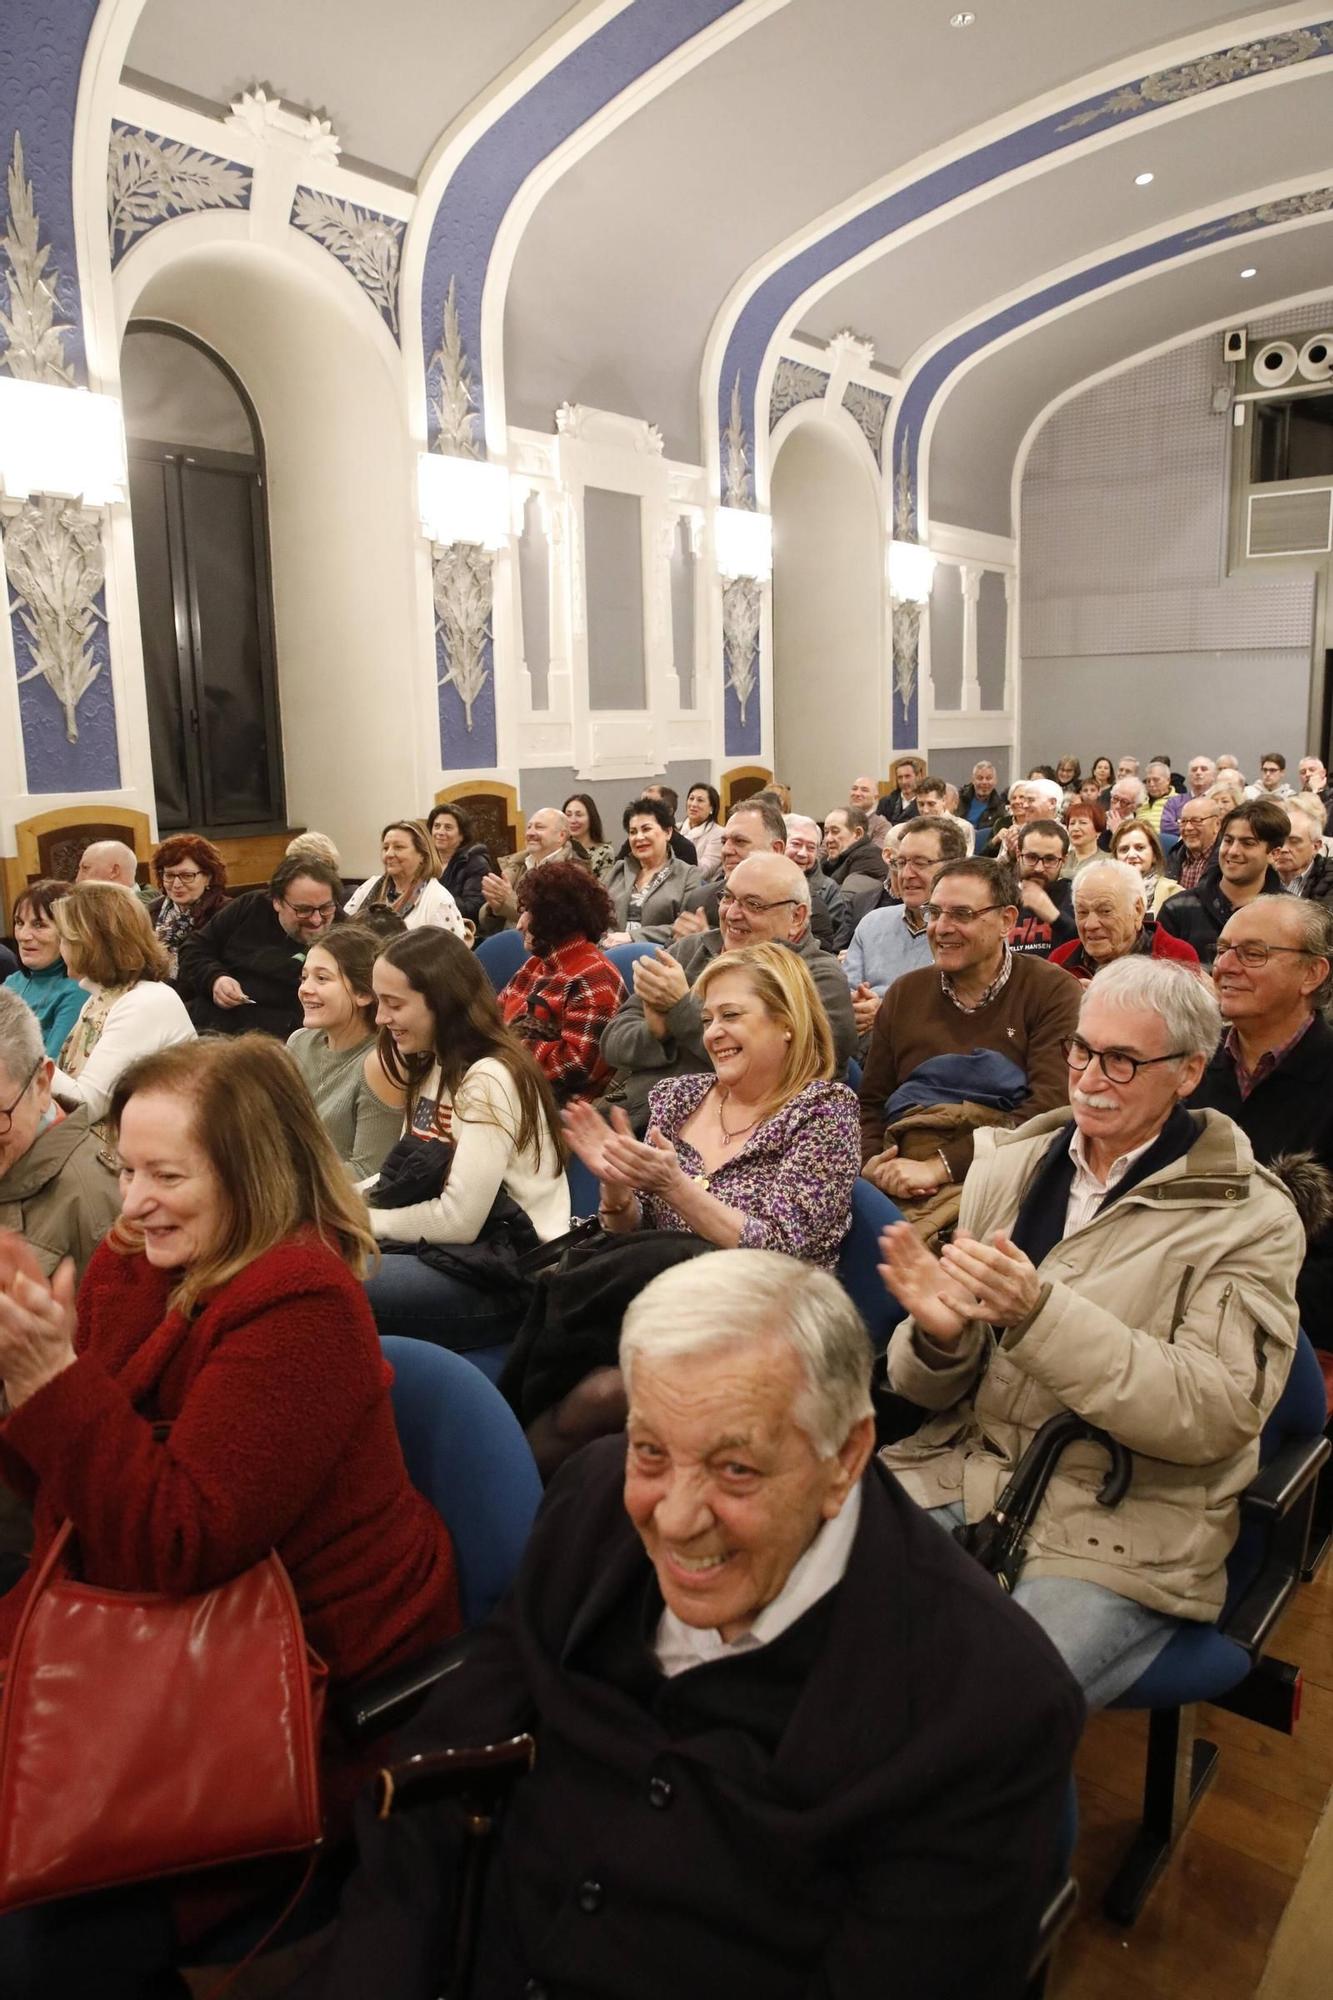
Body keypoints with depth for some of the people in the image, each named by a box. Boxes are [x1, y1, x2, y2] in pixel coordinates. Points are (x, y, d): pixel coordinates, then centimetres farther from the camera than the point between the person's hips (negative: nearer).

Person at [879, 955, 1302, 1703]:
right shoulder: (1006, 1168, 7)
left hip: (1119, 1535, -4)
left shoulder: (1249, 1219, -4)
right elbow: (933, 1390, 9)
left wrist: (1038, 1313, -27)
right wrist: (939, 1336, -16)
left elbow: (1217, 1413, -16)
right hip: (962, 1468, 5)